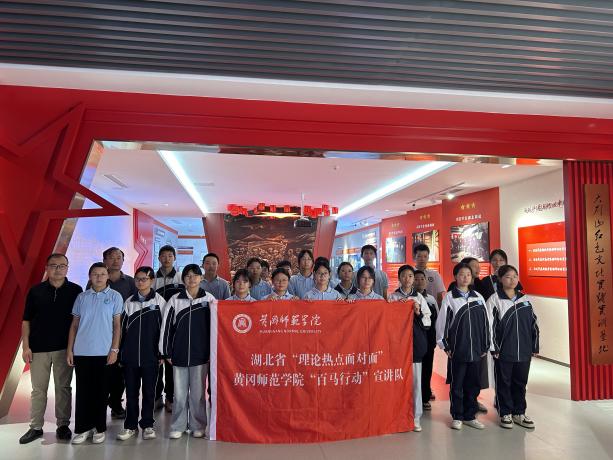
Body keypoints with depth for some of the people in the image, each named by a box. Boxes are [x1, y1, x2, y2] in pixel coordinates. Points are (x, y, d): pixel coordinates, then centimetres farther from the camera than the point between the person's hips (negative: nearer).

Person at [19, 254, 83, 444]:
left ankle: (63, 425, 18)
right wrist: (25, 346, -1)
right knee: (38, 389, 8)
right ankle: (36, 427, 21)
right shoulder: (35, 291, 2)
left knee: (63, 387, 7)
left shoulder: (76, 290, 0)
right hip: (39, 348, 1)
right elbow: (26, 320, 5)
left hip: (64, 348, -1)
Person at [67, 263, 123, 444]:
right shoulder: (81, 297, 7)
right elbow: (74, 325, 10)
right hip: (81, 352, 2)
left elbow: (117, 325, -1)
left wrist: (114, 349, -7)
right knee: (83, 391, 8)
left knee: (101, 391, 7)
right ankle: (83, 428, 20)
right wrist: (69, 350, 5)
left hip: (104, 352, -2)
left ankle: (99, 428, 18)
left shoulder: (115, 296, -1)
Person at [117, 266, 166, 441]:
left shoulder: (159, 301, -2)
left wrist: (162, 353, -4)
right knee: (131, 392, 10)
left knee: (149, 391, 7)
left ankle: (147, 425, 20)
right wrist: (120, 352, 6)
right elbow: (122, 328, 9)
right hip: (130, 355, 3)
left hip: (151, 355, -2)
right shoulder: (129, 302, 7)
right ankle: (130, 425, 23)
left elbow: (163, 328, -1)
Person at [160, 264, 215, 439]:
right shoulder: (175, 300, 1)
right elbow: (167, 327, 3)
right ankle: (178, 426, 22)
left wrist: (213, 352, 1)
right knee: (179, 392, 8)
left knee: (198, 392, 7)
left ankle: (198, 426, 21)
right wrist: (167, 352, 1)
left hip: (201, 354, -1)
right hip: (179, 354, 1)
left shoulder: (209, 299, 1)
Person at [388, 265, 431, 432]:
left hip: (416, 341, 1)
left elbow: (428, 322, 9)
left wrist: (418, 313, -8)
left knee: (415, 379, 1)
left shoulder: (419, 297, 9)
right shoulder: (393, 297, 4)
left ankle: (416, 417, 12)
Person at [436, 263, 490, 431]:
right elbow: (442, 322, -3)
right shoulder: (449, 297, -3)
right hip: (457, 349, -3)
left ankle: (470, 416, 25)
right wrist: (445, 345, -4)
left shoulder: (478, 297, 7)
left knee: (473, 385, 11)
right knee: (457, 385, 6)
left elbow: (485, 323, 10)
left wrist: (485, 346, 8)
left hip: (476, 350, 3)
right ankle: (457, 417, 19)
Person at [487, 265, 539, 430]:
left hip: (524, 351, 4)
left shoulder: (525, 299, 8)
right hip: (503, 350, -4)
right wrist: (494, 348, -10)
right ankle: (506, 414, 19)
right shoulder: (495, 300, -5)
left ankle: (519, 413, 27)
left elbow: (533, 324, 11)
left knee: (520, 382, 13)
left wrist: (535, 346, 9)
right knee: (504, 382, 6)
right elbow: (491, 325, -8)